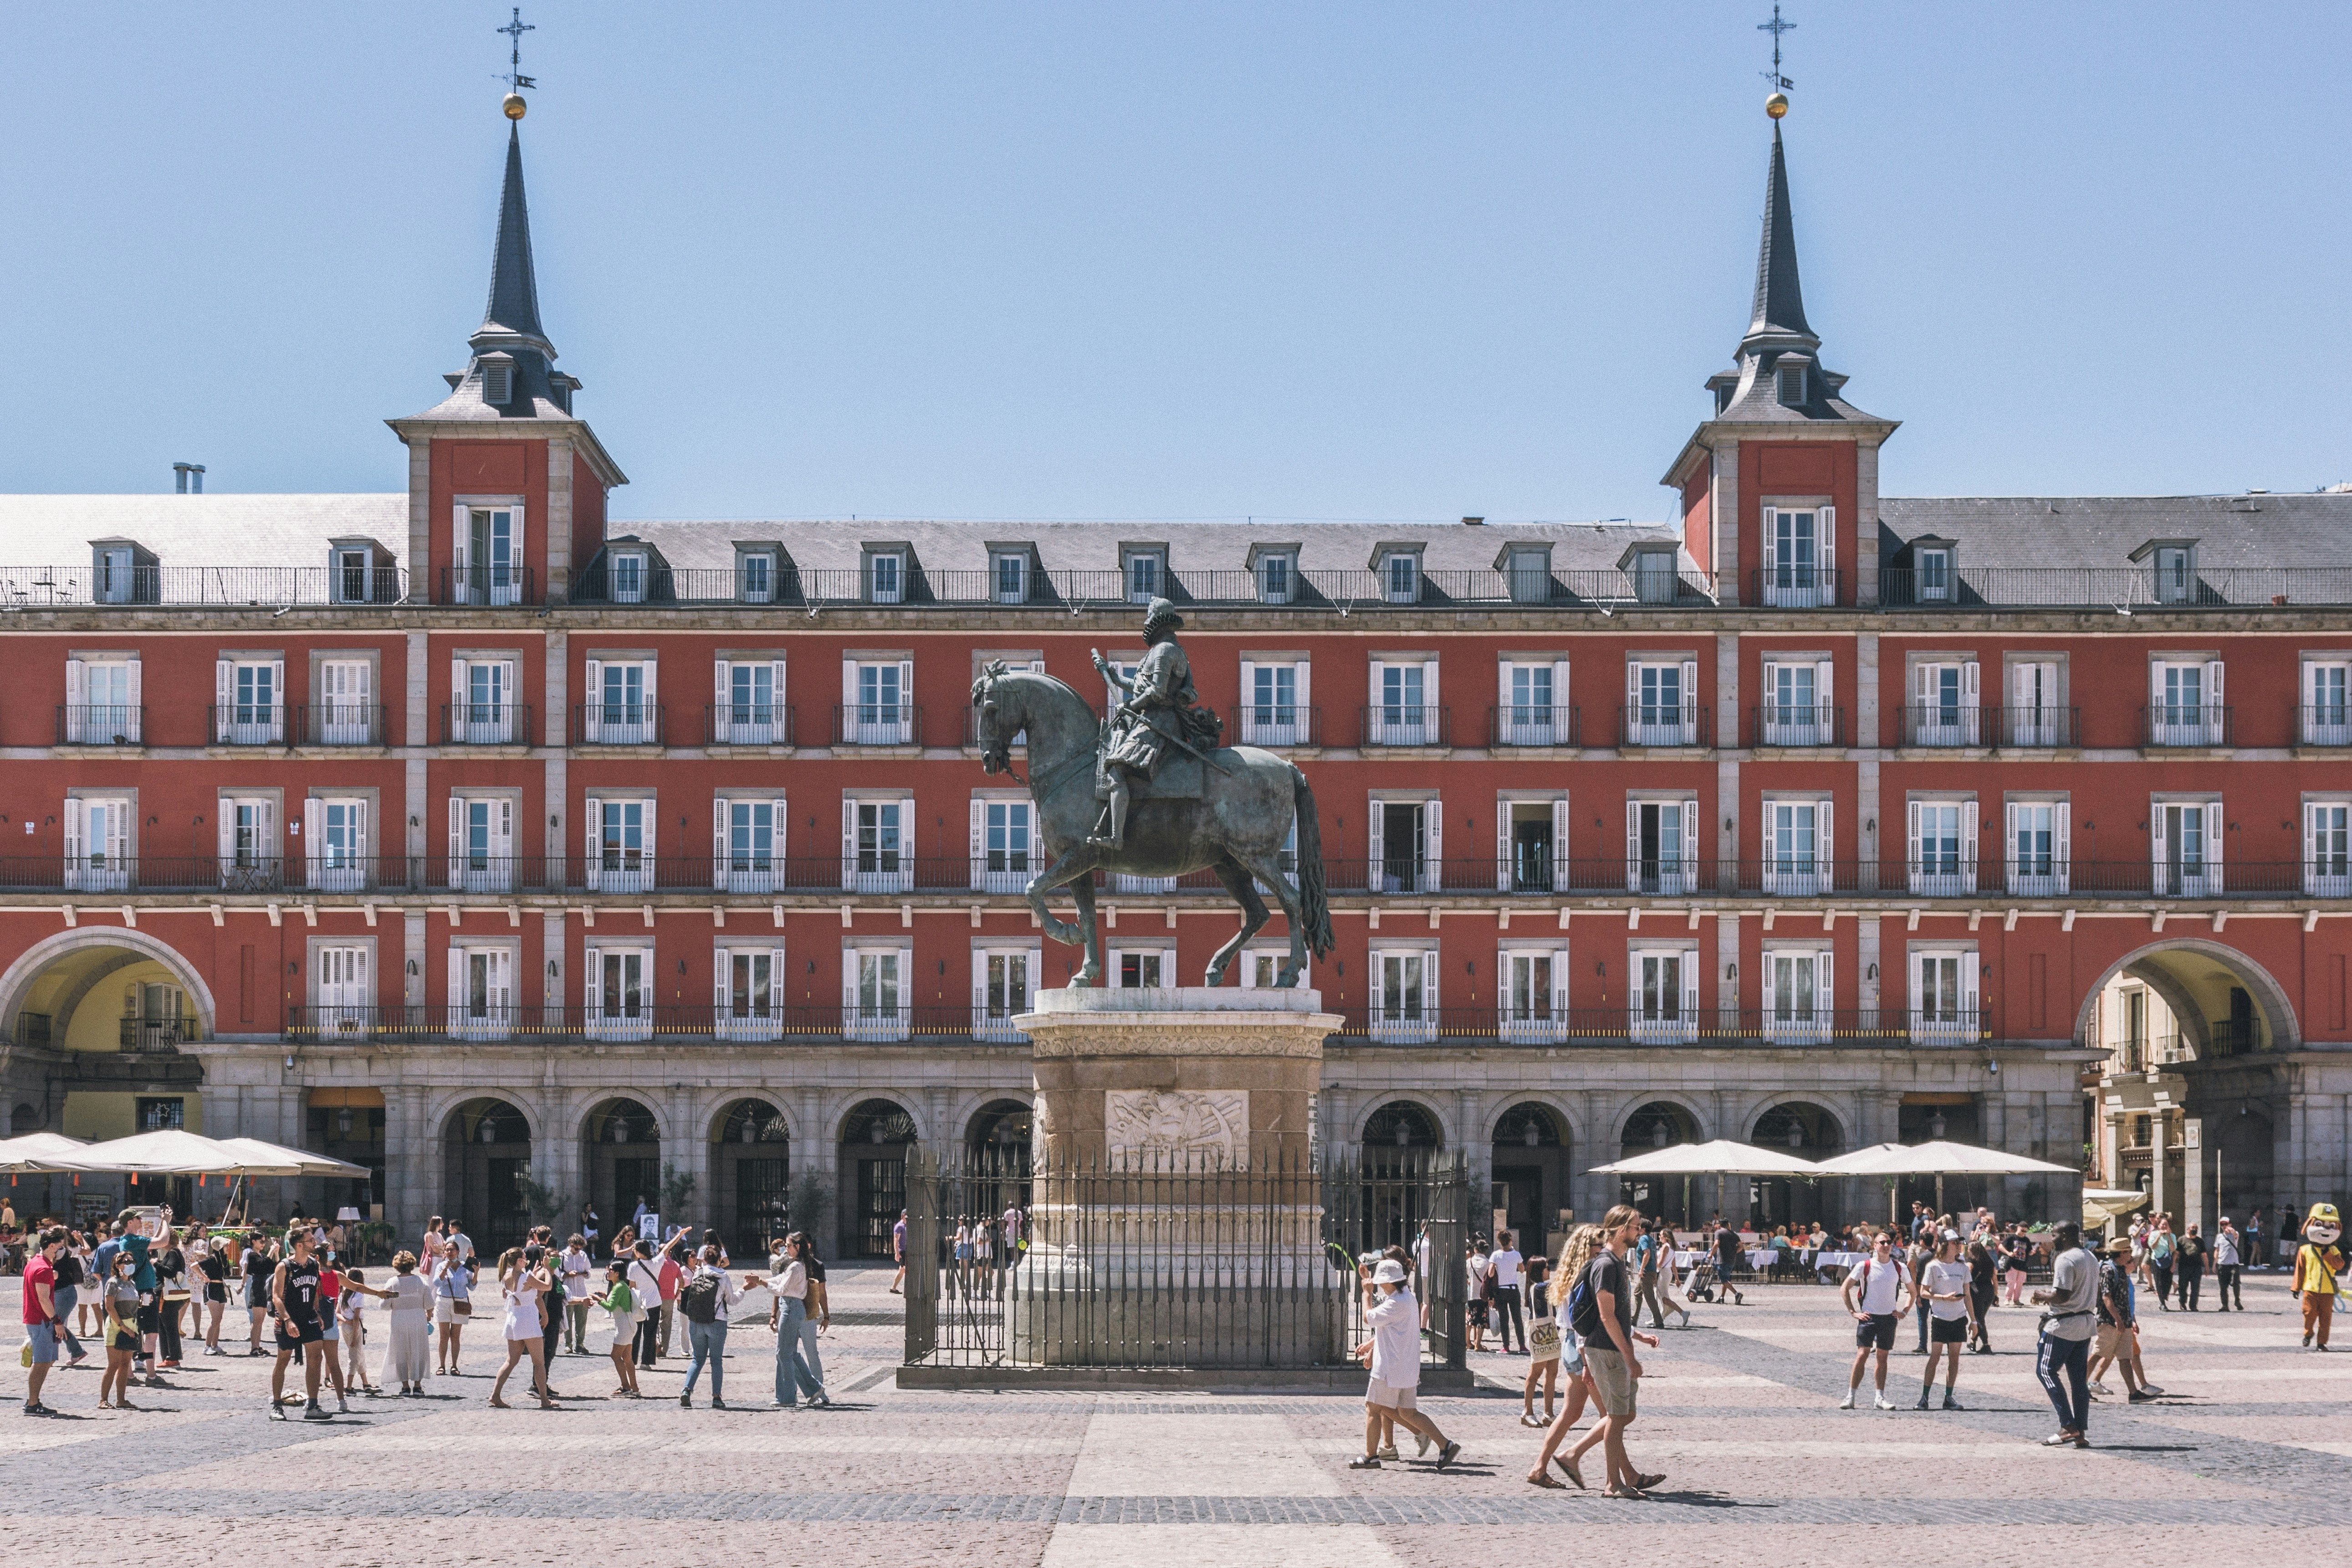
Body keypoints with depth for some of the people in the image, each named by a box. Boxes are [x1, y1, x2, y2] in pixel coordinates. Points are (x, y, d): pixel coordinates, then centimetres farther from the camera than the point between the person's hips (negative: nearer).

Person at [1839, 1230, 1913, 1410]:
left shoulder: (1900, 1267, 3)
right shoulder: (1864, 1266, -5)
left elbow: (1913, 1291, 17)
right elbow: (1844, 1290, -1)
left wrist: (1904, 1311, 7)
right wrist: (1854, 1312, -6)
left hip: (1889, 1317, 3)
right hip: (1868, 1316, -3)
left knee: (1883, 1358, 7)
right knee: (1862, 1355, -9)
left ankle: (1880, 1399, 10)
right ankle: (1850, 1397, -7)